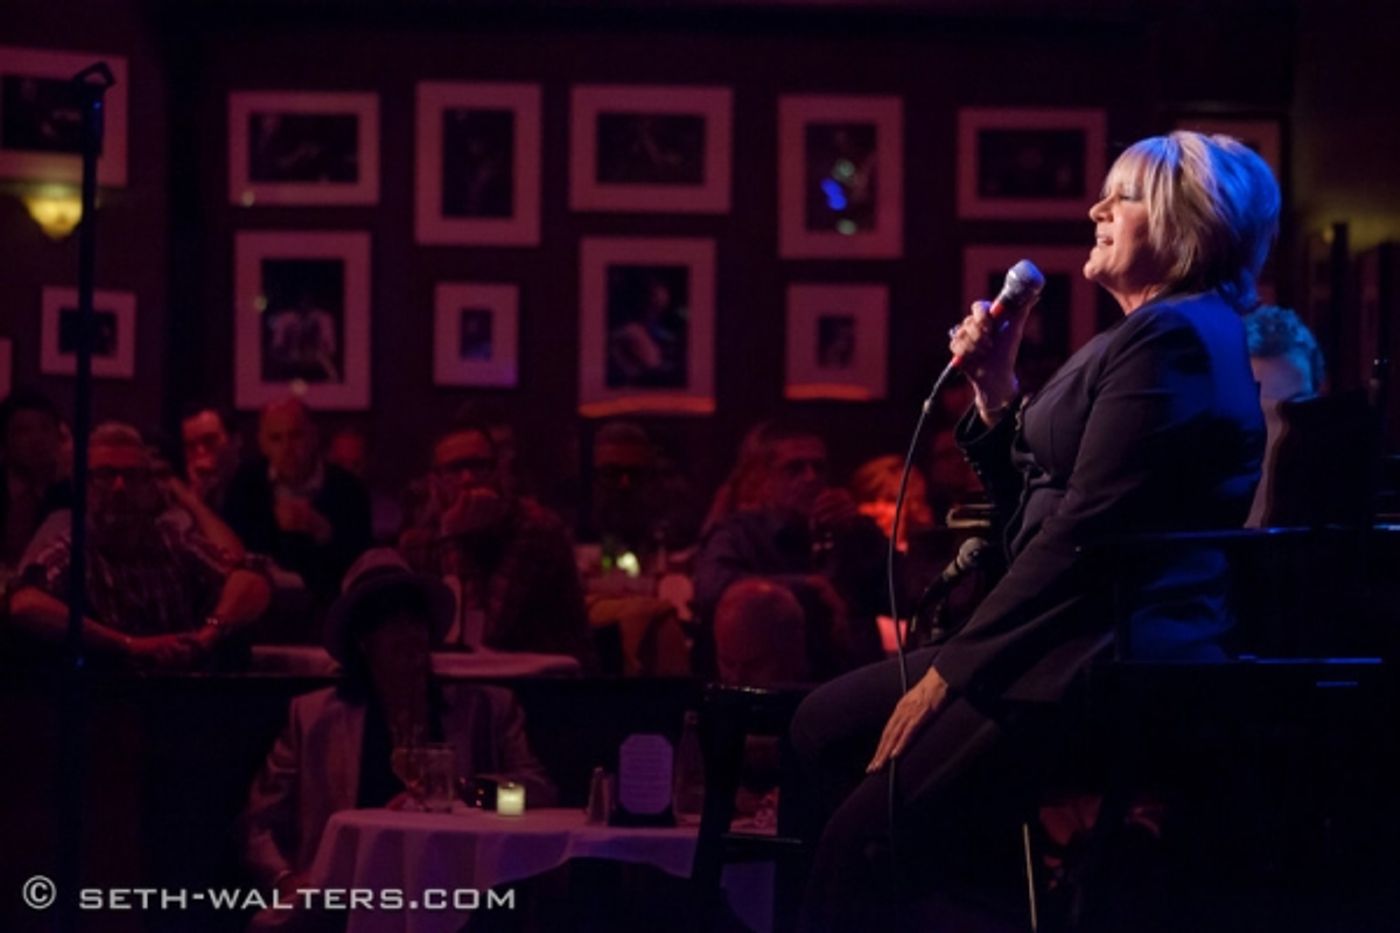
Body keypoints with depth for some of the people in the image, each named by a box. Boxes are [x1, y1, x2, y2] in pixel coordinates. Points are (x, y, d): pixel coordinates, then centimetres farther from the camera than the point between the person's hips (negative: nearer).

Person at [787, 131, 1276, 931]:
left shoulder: (1171, 339, -13)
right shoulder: (1163, 334, 21)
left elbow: (1081, 534, -20)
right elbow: (1034, 508, 21)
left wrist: (953, 667, -15)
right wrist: (996, 391, 8)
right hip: (1096, 643, 11)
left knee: (866, 835, -15)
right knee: (826, 725, 11)